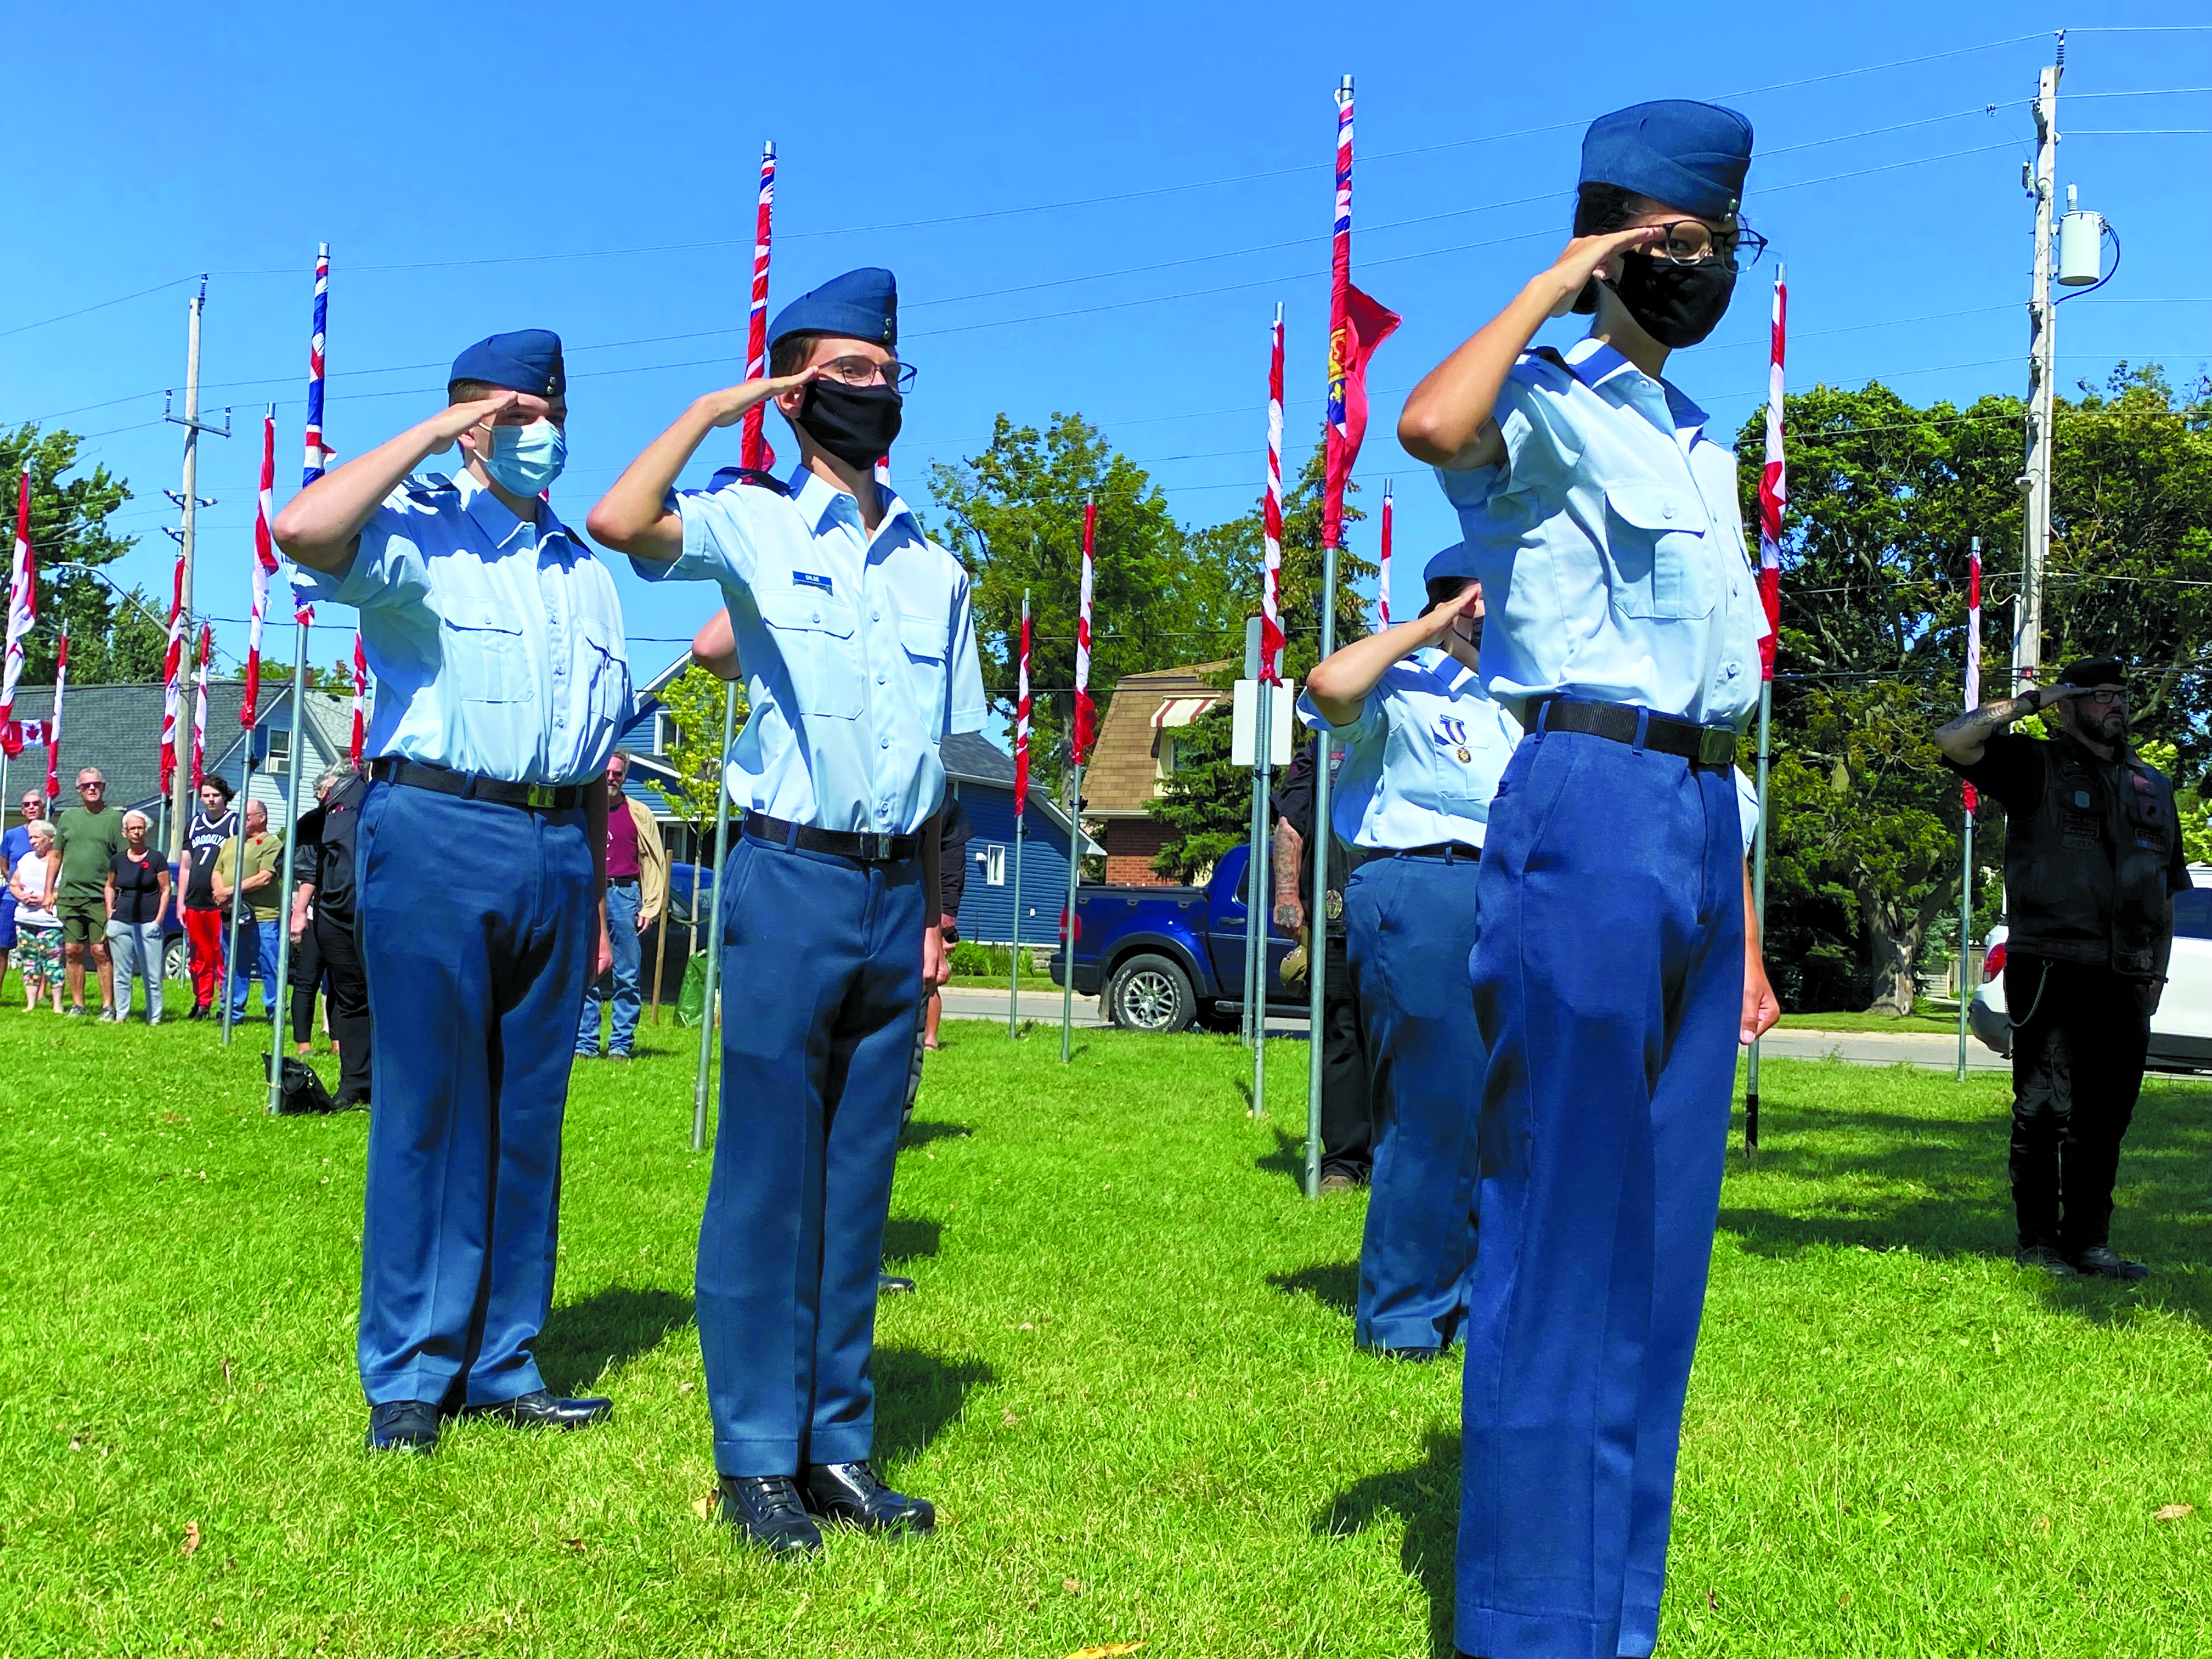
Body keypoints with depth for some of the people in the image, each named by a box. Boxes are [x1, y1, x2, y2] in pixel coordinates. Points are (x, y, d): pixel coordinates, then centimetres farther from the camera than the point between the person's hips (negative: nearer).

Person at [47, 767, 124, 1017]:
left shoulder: (115, 818, 2)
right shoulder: (68, 817, 13)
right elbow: (56, 856, 18)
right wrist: (49, 891, 12)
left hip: (101, 898, -4)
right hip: (68, 895, 4)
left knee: (101, 951, -6)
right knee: (72, 951, 5)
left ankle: (108, 1006, -2)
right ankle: (77, 1004, 13)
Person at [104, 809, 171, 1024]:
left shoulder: (156, 859, 0)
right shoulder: (118, 860, 10)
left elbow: (166, 890, 1)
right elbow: (110, 887, 23)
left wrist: (159, 920, -5)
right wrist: (110, 912, 10)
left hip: (148, 924, -3)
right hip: (121, 923, 3)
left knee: (152, 976, -3)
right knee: (122, 975, 8)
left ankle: (154, 1018, 2)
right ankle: (121, 1015, 16)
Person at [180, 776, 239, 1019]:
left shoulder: (235, 823, 1)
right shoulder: (194, 824, 17)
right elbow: (186, 867, 20)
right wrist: (181, 901, 15)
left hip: (222, 905, -5)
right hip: (195, 903, 5)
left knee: (225, 957, -5)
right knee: (199, 958, 7)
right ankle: (202, 1004, 15)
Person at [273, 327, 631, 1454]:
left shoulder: (584, 573, 19)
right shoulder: (417, 534, 1)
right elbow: (303, 530, -23)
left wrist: (595, 894, 17)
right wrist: (430, 434, -13)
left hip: (556, 850, 6)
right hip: (438, 834, -6)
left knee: (527, 1117, 8)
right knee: (427, 1112, -4)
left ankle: (498, 1366, 18)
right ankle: (406, 1380, 6)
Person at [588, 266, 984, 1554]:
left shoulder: (939, 569, 15)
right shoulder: (755, 528, 2)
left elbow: (942, 763, 15)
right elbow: (622, 524, -19)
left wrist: (937, 916, 9)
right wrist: (718, 407, -7)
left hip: (897, 892, 5)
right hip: (793, 879, -4)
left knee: (862, 1176, 9)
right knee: (770, 1173, -2)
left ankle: (839, 1443, 18)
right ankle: (757, 1457, 8)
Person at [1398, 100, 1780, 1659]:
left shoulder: (1707, 454, 24)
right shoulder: (1550, 406, -1)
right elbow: (1434, 427, -28)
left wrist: (1744, 935, 20)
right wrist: (1557, 284, -11)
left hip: (1699, 826, 8)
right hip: (1586, 808, -8)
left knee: (1662, 1251, 10)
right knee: (1562, 1235, -7)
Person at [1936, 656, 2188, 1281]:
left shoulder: (2153, 787, 19)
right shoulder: (2037, 766, 2)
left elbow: (2166, 888, 22)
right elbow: (1954, 740, -14)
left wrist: (2157, 971, 14)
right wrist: (2029, 702, -5)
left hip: (2124, 977, 6)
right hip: (2052, 967, -5)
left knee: (2106, 1117, 8)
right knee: (2044, 1112, -2)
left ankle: (2089, 1240, 15)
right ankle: (2038, 1241, 6)